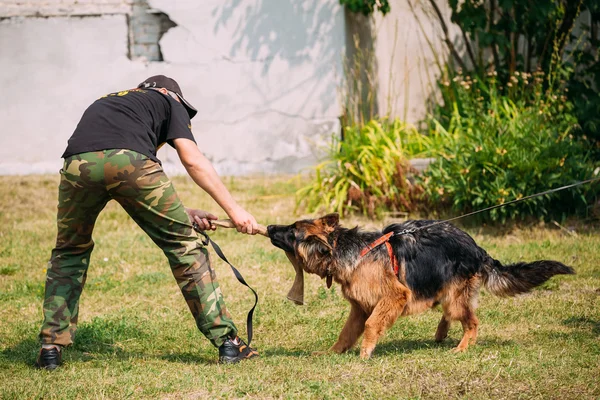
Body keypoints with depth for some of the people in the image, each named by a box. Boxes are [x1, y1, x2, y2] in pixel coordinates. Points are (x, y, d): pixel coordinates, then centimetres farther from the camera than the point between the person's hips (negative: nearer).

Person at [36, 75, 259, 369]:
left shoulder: (105, 102, 43)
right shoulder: (169, 101, 30)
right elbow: (192, 160, 14)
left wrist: (183, 213, 35)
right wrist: (233, 209, 16)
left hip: (77, 163, 4)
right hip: (129, 161, -4)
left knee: (70, 252, 27)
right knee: (183, 245, 12)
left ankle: (51, 347, 20)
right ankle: (226, 341, 12)